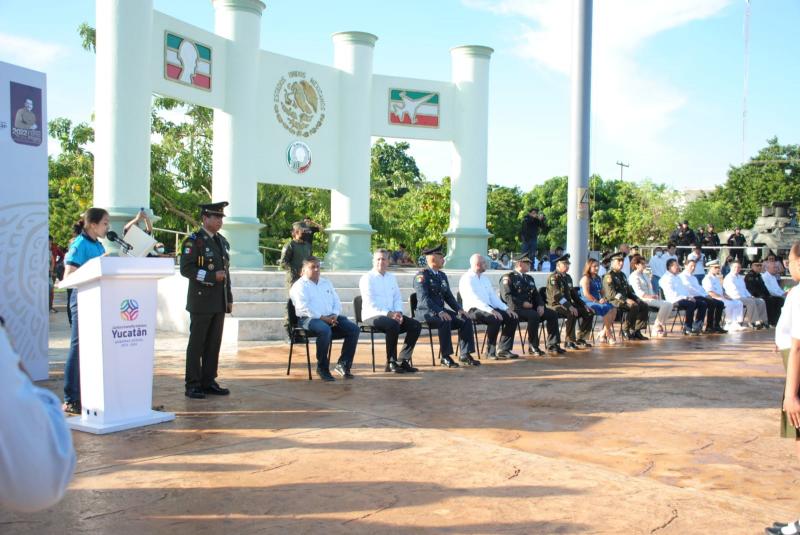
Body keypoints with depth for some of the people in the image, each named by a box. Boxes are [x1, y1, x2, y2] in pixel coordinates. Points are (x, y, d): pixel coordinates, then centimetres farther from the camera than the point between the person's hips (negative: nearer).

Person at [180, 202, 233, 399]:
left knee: (214, 343, 8)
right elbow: (185, 269, -13)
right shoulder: (194, 241, -6)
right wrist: (212, 276, -20)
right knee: (197, 344, -1)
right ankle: (192, 385, 5)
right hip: (201, 301, -6)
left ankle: (209, 382, 16)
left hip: (219, 302, 7)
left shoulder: (222, 241, 15)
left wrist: (229, 298, 15)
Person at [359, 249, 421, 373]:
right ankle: (391, 363, -21)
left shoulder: (392, 278, 18)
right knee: (393, 325, -35)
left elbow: (398, 298, 18)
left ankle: (403, 360, -9)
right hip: (372, 316, -7)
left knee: (415, 325, -12)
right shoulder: (367, 278, -3)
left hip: (392, 314, 7)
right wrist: (388, 314, -23)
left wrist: (398, 313, -5)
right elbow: (370, 303, -13)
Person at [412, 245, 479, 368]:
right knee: (445, 321, -35)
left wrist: (459, 309, -1)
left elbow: (448, 297, 17)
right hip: (425, 312, -8)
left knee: (465, 320, -11)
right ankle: (444, 357, -24)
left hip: (440, 311, 8)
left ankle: (465, 354, -7)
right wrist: (439, 312, -32)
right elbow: (423, 299, -21)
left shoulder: (442, 275, 15)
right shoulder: (422, 275, -10)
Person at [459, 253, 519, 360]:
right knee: (495, 319, -32)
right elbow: (474, 300, -20)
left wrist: (506, 309, 2)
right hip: (473, 310, -8)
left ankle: (504, 349, -5)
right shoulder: (467, 279, -7)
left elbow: (493, 297, 18)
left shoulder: (485, 278, 19)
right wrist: (491, 311, -30)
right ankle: (491, 351, -18)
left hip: (488, 308, 8)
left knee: (512, 317, -8)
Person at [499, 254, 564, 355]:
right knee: (534, 315, -34)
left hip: (530, 307, 8)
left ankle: (552, 344, -1)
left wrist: (540, 305, 0)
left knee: (552, 314, -6)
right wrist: (522, 303, -21)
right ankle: (533, 347, -24)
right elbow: (507, 296, -14)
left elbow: (536, 294, 22)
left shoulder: (529, 278, 23)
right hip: (515, 308, -8)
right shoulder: (508, 278, -3)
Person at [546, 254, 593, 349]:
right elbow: (557, 295, -23)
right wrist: (569, 307, -32)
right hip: (556, 305, -9)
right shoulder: (553, 278, -11)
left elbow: (573, 294, 22)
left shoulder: (568, 277, 17)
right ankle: (570, 341, -26)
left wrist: (583, 305, 9)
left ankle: (581, 339, 5)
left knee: (589, 313, -3)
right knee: (572, 314, -36)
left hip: (567, 305, 9)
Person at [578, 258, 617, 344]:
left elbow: (602, 291, 23)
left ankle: (603, 335, -14)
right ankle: (609, 335, -18)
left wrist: (603, 299, 0)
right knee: (607, 310, -28)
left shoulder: (598, 279, 20)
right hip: (588, 303, -8)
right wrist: (597, 301, -17)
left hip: (598, 301, 8)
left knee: (613, 309, -16)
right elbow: (586, 294, -16)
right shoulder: (586, 278, -5)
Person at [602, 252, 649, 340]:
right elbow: (611, 293, -20)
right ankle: (625, 331, -20)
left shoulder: (622, 275, 20)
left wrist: (636, 298, 6)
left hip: (624, 299, 9)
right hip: (614, 300, -9)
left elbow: (628, 290, 24)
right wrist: (626, 300, -26)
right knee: (634, 306, -30)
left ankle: (636, 330, -6)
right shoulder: (609, 276, -9)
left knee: (645, 306, -6)